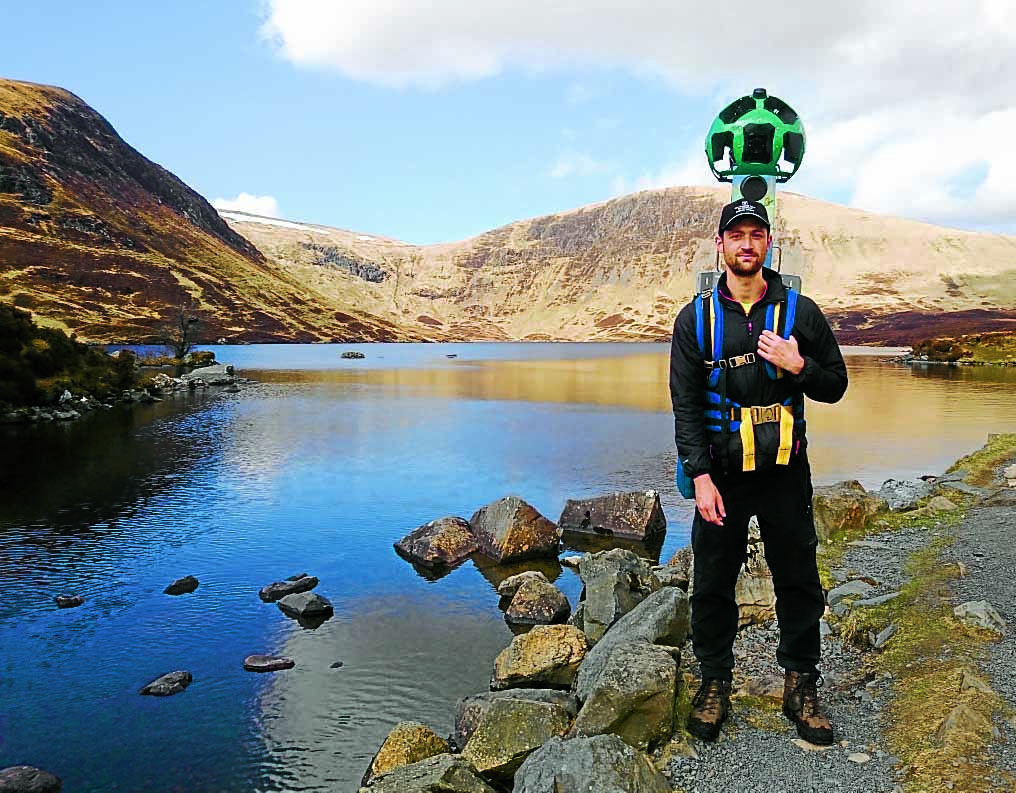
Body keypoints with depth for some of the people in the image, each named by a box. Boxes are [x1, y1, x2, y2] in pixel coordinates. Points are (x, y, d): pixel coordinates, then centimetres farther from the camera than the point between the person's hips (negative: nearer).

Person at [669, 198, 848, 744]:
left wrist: (797, 366, -15)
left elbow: (835, 385, 7)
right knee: (713, 582, 7)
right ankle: (714, 683, 24)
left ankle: (801, 687, 27)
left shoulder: (800, 311, 2)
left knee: (798, 581, 9)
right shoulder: (695, 318, 0)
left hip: (785, 472, 1)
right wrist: (701, 478, -10)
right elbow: (685, 405, -3)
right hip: (720, 473, 0)